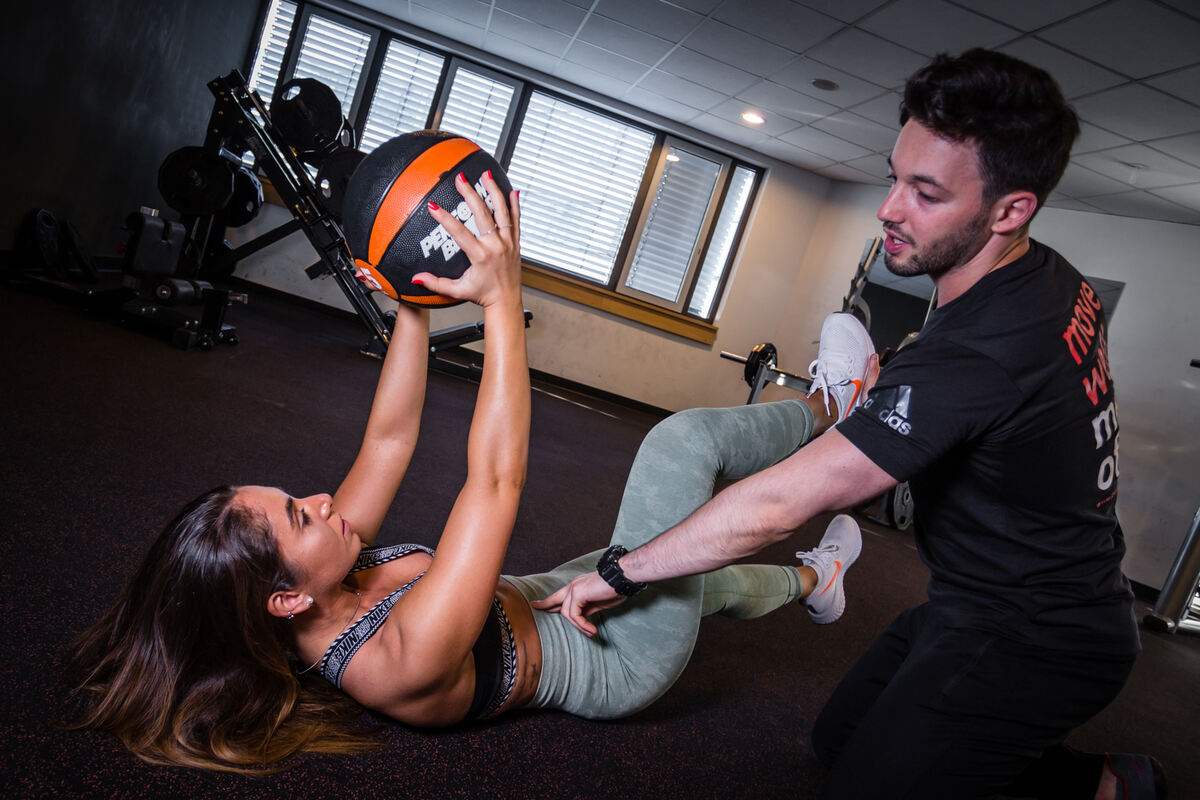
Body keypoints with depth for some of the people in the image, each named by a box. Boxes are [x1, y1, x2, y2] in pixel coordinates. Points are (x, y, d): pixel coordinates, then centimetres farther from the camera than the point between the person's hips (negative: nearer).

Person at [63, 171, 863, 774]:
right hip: (620, 661, -7)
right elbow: (496, 478, -45)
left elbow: (391, 438, -12)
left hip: (540, 600, 7)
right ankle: (824, 409, 24)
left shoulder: (333, 589, -16)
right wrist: (503, 296, -45)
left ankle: (813, 580, 58)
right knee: (683, 436, -10)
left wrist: (416, 301, -20)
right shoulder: (401, 660, -40)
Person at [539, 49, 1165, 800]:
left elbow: (772, 509, -33)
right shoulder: (1058, 280, -3)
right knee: (839, 735, 18)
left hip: (1034, 643, -9)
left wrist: (618, 573, -21)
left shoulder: (973, 357, -34)